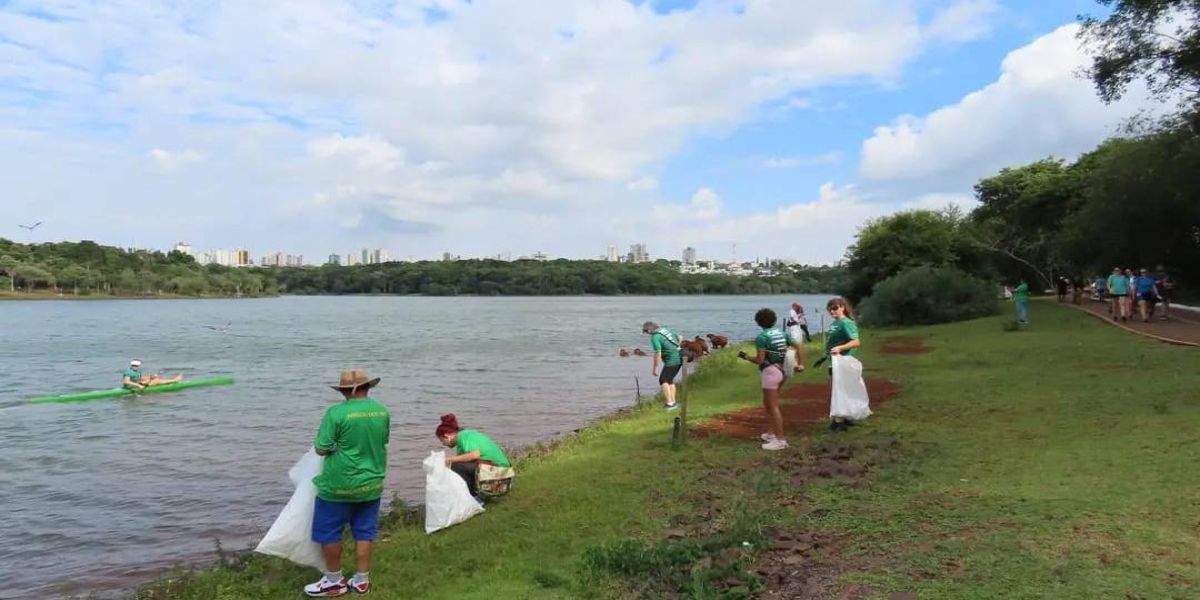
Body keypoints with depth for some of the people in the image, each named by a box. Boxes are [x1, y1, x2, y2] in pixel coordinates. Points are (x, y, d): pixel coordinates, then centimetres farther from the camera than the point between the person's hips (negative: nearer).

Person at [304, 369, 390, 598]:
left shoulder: (336, 413, -17)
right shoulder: (382, 411, -1)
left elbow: (322, 449, -14)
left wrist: (339, 443, 6)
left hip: (340, 485, -5)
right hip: (371, 484, 5)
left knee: (328, 532, 13)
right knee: (365, 532, 14)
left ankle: (334, 581, 23)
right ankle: (362, 580, 23)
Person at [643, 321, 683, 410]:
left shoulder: (655, 337, -13)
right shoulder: (665, 330, 12)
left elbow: (658, 354, -18)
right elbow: (679, 338, 24)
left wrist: (654, 369, -10)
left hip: (671, 360, -9)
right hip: (679, 358, 9)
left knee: (663, 381, -5)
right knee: (670, 380, 19)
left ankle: (670, 404, -10)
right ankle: (673, 402, 20)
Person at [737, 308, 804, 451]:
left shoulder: (761, 337, -13)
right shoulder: (783, 334, 9)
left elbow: (760, 360, -16)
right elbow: (799, 346, 5)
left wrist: (745, 357, -1)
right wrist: (800, 364, 6)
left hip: (769, 371, -8)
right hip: (780, 370, 9)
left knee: (773, 407, -3)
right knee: (767, 404, 21)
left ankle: (780, 439, -1)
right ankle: (771, 433, 28)